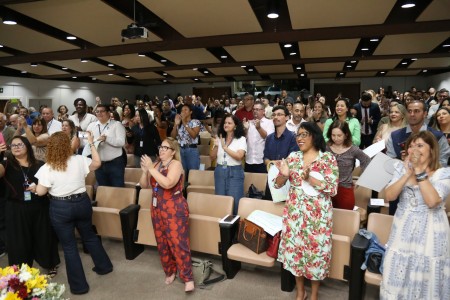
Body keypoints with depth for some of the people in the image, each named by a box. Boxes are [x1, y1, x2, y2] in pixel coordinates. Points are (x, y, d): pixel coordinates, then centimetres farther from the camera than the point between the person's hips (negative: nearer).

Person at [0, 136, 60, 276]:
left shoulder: (40, 165, 3)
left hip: (40, 208, 1)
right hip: (16, 210, -1)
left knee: (43, 237, 12)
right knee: (20, 241, 10)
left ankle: (50, 264, 33)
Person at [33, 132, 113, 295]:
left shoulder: (47, 168, -13)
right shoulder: (79, 160, -9)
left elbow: (41, 192, -6)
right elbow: (97, 163, 9)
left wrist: (34, 187, 17)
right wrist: (91, 143, 12)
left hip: (60, 208, -3)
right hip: (82, 202, 3)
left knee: (69, 246, 10)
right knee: (89, 236, 24)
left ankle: (79, 285, 19)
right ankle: (104, 266, 38)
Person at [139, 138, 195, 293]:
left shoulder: (175, 164, -11)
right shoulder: (155, 165, 7)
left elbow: (168, 183, -27)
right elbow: (144, 185, 9)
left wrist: (151, 168, -23)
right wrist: (144, 170, -8)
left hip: (175, 210, -7)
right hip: (157, 210, 7)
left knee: (178, 243, -5)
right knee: (162, 243, 14)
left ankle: (188, 278, 7)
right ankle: (170, 271, 33)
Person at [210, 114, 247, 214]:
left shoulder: (241, 139, -3)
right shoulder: (219, 138, 8)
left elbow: (239, 156, -17)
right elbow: (212, 158, 6)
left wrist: (225, 147, -20)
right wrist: (216, 146, -11)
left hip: (235, 172, -4)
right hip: (220, 171, 4)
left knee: (234, 200, 0)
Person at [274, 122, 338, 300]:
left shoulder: (328, 158, -5)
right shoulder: (293, 156, 4)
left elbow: (333, 189, -12)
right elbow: (278, 184, 4)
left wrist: (310, 178, -23)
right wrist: (284, 174, -17)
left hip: (318, 214, -3)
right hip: (294, 212, 3)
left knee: (316, 249, 6)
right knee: (295, 247, 11)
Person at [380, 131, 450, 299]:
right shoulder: (402, 168, 1)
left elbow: (432, 201, -22)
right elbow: (389, 196, -9)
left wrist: (420, 172, -20)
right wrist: (408, 174, -16)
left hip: (430, 233, -3)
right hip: (403, 230, 3)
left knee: (426, 278, 9)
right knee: (399, 278, 13)